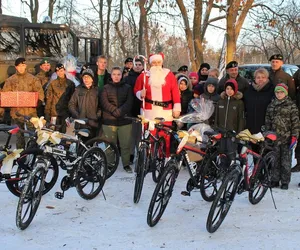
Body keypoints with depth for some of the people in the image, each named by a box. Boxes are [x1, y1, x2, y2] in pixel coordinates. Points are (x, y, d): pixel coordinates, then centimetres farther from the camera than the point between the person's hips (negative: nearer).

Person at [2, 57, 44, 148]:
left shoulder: (33, 79, 6)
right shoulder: (10, 80, 10)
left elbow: (40, 92, 1)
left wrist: (39, 101, -18)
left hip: (30, 111, -1)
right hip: (16, 112, 1)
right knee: (19, 135, 7)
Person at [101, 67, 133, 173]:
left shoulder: (127, 88, 10)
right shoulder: (106, 88, 10)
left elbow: (129, 103, -1)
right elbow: (104, 102, -2)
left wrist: (119, 111, -14)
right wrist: (115, 111, -15)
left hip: (125, 120, 0)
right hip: (109, 120, 0)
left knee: (125, 144, 1)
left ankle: (126, 164, 13)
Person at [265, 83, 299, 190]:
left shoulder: (291, 105, -2)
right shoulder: (271, 106, 10)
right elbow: (267, 122, 13)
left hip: (286, 138, -3)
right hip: (274, 138, 3)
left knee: (286, 162, 2)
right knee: (275, 161, 8)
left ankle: (285, 182, 10)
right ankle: (274, 180, 17)